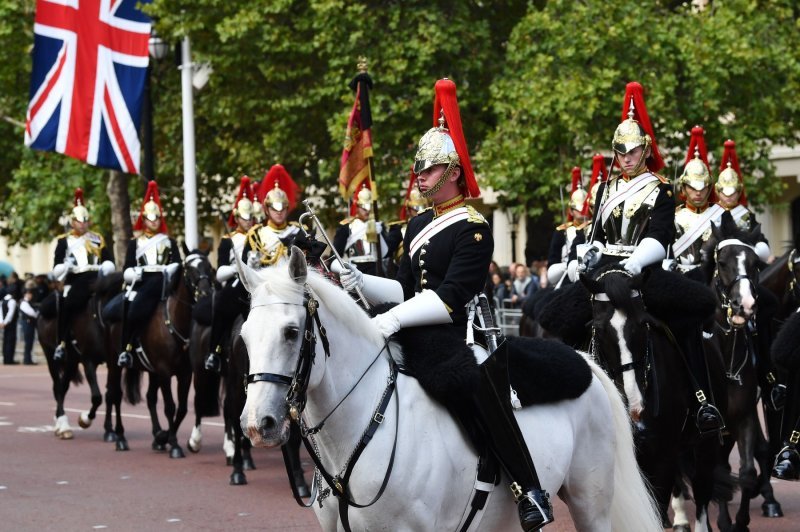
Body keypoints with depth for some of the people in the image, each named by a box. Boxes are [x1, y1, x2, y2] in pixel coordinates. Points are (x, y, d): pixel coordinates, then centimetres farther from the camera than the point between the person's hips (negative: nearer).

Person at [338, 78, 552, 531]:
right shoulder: (418, 226, 17)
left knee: (481, 387, -36)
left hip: (463, 337, -9)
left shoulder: (474, 230, -9)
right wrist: (361, 282, 1)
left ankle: (531, 491, -28)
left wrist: (396, 319, -29)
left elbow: (450, 299, -19)